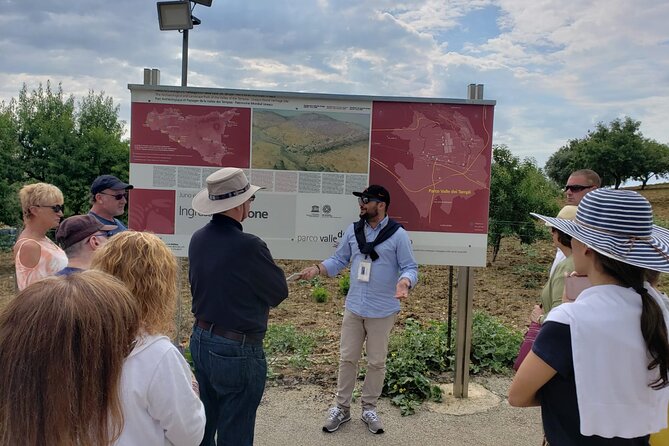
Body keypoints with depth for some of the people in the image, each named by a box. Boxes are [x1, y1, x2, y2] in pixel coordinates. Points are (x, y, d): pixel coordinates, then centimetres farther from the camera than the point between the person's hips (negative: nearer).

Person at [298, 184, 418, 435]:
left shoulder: (398, 234, -11)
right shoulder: (352, 231, 2)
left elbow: (410, 267, -11)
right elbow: (338, 260, 7)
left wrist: (404, 282, -32)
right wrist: (317, 269, -9)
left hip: (382, 311, -3)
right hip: (353, 307, 4)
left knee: (376, 362, 11)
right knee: (347, 358, 12)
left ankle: (369, 409, 29)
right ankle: (341, 407, 27)